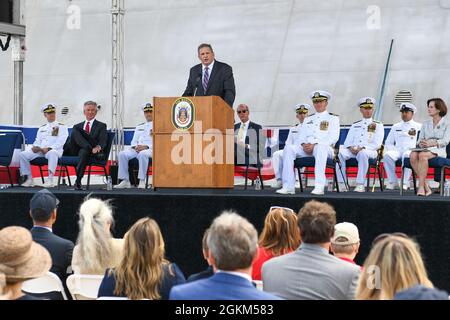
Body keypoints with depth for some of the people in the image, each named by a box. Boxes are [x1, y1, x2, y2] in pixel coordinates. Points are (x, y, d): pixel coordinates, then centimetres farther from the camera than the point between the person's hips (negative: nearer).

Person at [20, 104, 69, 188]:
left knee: (52, 153, -42)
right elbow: (37, 141, 21)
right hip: (40, 151, 5)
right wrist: (35, 147, -4)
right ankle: (29, 179, -10)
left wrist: (48, 148, -18)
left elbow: (60, 141, -5)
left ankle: (50, 180, -45)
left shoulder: (62, 127, 8)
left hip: (54, 150, -5)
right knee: (22, 154, -14)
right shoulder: (42, 128, 26)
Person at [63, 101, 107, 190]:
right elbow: (72, 138, 14)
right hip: (74, 151, 2)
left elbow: (103, 141, 2)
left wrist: (98, 147, -24)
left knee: (84, 152, -40)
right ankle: (90, 149, -35)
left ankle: (78, 181, -42)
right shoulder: (78, 126, 27)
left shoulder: (101, 126, 17)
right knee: (74, 131, -22)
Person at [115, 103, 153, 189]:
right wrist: (135, 146, -2)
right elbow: (134, 141, 22)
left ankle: (142, 181, -36)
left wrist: (146, 147, -16)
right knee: (122, 154, -22)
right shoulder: (139, 127, 27)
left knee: (143, 154, -40)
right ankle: (125, 181, -21)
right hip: (137, 149, 5)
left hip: (150, 150, -5)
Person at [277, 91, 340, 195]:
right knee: (289, 148, -24)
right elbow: (302, 136, 20)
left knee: (320, 148, -41)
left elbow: (333, 137, -4)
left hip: (325, 148, -4)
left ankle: (319, 186, -48)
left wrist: (314, 145, -16)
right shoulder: (308, 119, 26)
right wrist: (304, 145, -6)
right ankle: (288, 186, -29)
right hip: (307, 148, 5)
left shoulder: (333, 118, 11)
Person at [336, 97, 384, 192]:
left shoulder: (378, 125, 14)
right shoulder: (355, 125, 25)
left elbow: (377, 144, 0)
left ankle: (360, 185, -39)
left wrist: (363, 148, -15)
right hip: (353, 151, 4)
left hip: (370, 151, -3)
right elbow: (348, 141, 17)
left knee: (362, 153, -41)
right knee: (340, 153, -29)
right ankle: (342, 184, -30)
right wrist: (351, 148, -7)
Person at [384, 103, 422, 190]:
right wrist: (393, 150, 2)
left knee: (407, 155, -40)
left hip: (411, 151, -3)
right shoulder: (396, 127, 25)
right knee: (387, 155, -31)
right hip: (397, 151, 3)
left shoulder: (418, 126, 16)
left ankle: (405, 183, -38)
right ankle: (393, 181, -23)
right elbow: (388, 143, 22)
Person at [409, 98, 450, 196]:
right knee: (413, 155, -33)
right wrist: (421, 143, -11)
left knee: (422, 155, -38)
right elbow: (420, 139, 15)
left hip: (438, 150, -4)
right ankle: (426, 186, -33)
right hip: (424, 149, 4)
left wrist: (431, 143, -22)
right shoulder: (425, 124, 22)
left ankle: (421, 187, -39)